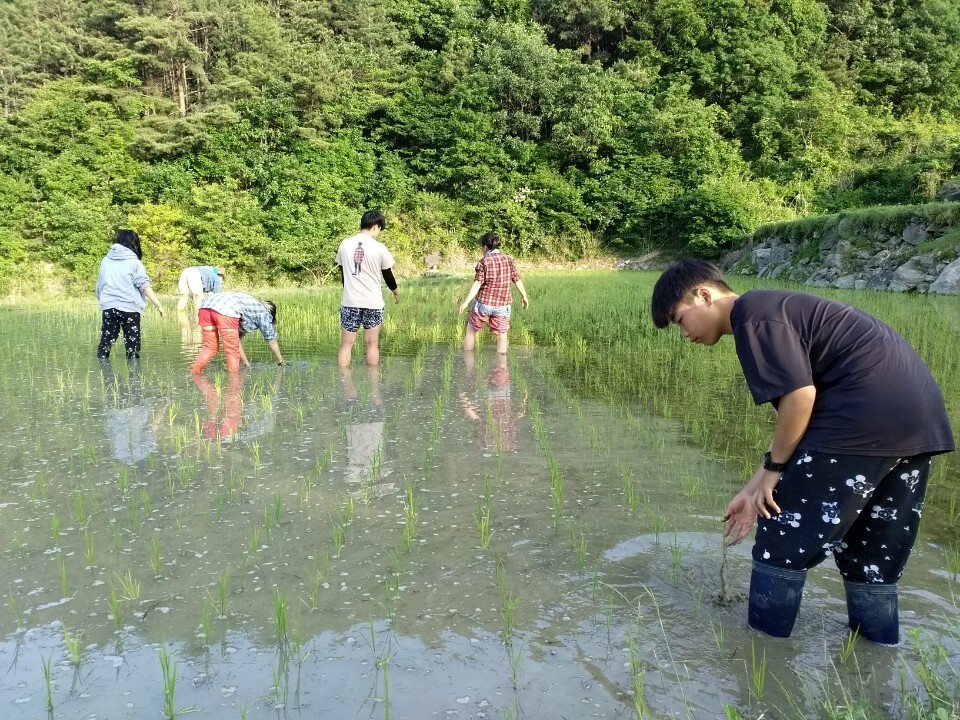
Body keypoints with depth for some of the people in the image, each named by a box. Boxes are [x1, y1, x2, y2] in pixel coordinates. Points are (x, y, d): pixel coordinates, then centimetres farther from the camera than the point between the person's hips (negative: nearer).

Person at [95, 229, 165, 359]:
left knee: (106, 341, 13)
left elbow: (99, 286, 17)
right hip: (130, 308, -4)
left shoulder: (105, 260, 10)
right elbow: (145, 286, -12)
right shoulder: (134, 262, -4)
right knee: (132, 343, 4)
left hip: (108, 307, 4)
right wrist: (158, 305, -12)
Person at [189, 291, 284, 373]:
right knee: (232, 350, 6)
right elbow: (271, 340, 28)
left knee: (210, 348, 14)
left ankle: (193, 372, 3)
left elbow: (237, 339, 40)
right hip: (226, 311, -7)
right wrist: (280, 362, 41)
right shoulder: (264, 313, 23)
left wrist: (245, 362, 44)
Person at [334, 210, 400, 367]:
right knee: (372, 344, 6)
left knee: (346, 343, 5)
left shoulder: (345, 244, 2)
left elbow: (343, 273, 12)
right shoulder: (379, 248, -7)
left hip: (349, 302, 2)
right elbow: (387, 275, 5)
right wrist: (396, 292, 25)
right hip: (373, 303, -2)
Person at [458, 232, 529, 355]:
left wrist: (466, 301, -19)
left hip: (484, 303, -2)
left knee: (471, 330, 15)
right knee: (501, 335, 11)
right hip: (503, 305, 2)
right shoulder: (509, 259, 2)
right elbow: (517, 280, 6)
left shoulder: (484, 261, -7)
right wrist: (524, 296, 19)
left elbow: (477, 283, -16)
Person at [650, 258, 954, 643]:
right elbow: (799, 422, 22)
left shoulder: (752, 313, -8)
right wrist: (756, 488, 22)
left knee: (784, 540, 3)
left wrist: (772, 469, -4)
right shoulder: (770, 311, 21)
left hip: (867, 413, -10)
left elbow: (800, 396, -18)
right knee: (874, 547, 21)